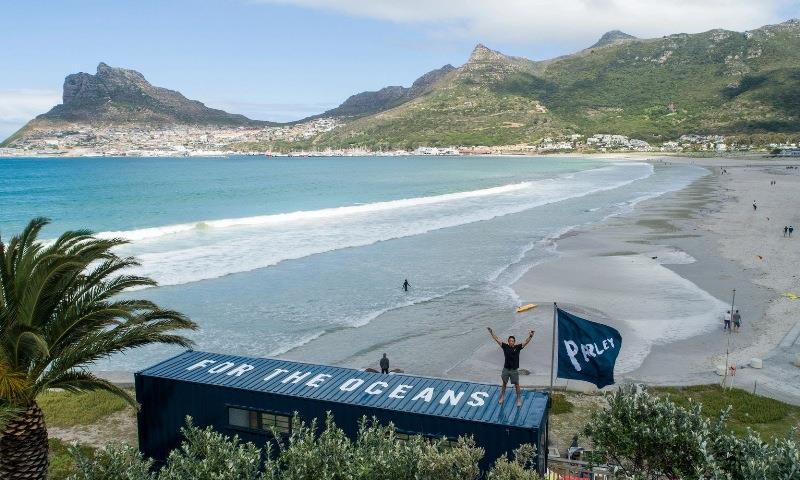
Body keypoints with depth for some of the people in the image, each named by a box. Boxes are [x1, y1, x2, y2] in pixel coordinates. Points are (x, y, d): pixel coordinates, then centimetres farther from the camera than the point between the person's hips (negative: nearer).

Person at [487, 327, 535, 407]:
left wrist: (530, 336, -30)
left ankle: (519, 399, 17)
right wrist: (491, 332, -10)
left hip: (514, 370, -1)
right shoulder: (505, 346, -5)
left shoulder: (518, 347, -8)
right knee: (504, 383, 16)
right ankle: (502, 397, 32)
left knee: (517, 385, 6)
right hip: (506, 369, 2)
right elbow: (497, 339, -5)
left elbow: (526, 342, -15)